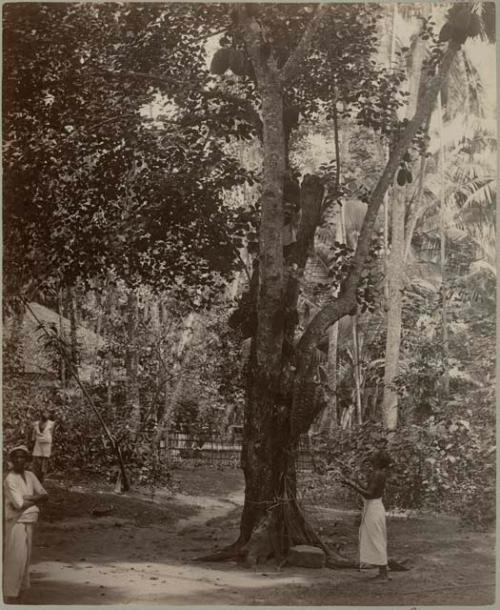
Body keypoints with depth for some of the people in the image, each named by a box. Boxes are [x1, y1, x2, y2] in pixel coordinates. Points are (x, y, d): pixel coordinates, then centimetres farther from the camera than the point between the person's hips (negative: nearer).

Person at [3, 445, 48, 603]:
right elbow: (19, 504, -19)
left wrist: (29, 498, -12)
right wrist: (35, 501, -4)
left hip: (29, 523, 7)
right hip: (16, 523, -7)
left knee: (25, 557, 11)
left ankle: (18, 589, 21)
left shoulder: (30, 476, 8)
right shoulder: (10, 479, -13)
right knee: (15, 559, -7)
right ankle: (10, 595, -2)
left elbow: (44, 495, 6)